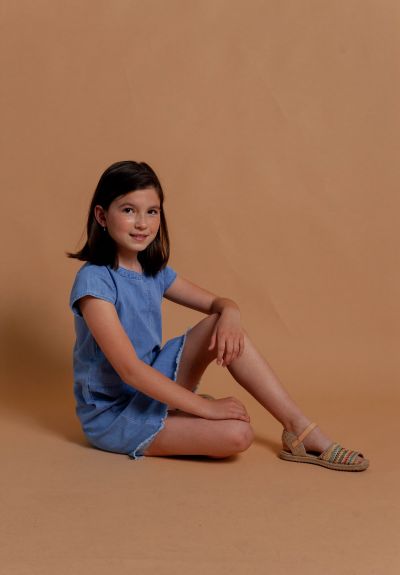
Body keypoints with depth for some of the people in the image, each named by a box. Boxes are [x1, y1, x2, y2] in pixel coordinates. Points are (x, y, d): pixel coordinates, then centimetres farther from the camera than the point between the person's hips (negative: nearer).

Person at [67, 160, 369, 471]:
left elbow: (219, 302, 10)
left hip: (152, 387, 8)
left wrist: (230, 314, -17)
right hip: (113, 414, -8)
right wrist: (204, 406, -26)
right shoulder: (94, 281, -21)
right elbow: (129, 369, -27)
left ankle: (300, 427, -8)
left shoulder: (154, 272, 4)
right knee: (237, 433, -29)